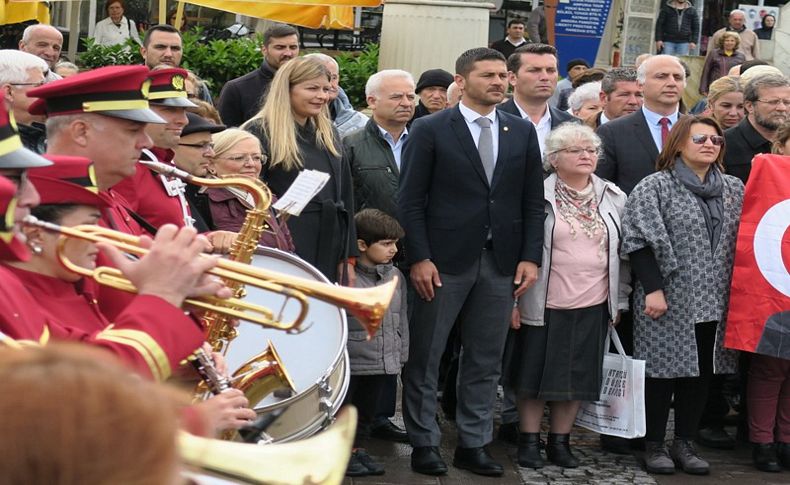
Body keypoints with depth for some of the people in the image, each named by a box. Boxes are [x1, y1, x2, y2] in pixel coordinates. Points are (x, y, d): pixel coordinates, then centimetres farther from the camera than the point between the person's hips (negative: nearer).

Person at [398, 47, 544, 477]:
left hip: (501, 262, 4)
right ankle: (423, 443, 15)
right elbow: (411, 200, -5)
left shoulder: (522, 132, 9)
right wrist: (419, 258, -12)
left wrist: (530, 257, 1)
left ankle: (473, 445, 19)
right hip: (444, 260, -3)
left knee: (485, 360, 9)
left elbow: (532, 202, 10)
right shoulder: (430, 130, -3)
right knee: (424, 357, 3)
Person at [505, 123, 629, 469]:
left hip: (593, 307, 3)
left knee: (577, 376, 8)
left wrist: (619, 301, 10)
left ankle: (560, 441, 21)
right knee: (536, 373, 4)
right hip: (544, 306, -3)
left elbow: (622, 254, 12)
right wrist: (511, 300, -7)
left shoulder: (613, 198, 7)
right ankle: (529, 441, 17)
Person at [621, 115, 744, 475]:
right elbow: (641, 241, -9)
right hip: (669, 298, -5)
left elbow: (742, 241, 15)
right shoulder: (654, 187, -3)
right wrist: (652, 289, -15)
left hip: (715, 301, 5)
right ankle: (654, 445, 11)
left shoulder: (733, 189, 12)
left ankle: (685, 443, 17)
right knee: (664, 369, 1)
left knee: (701, 371, 7)